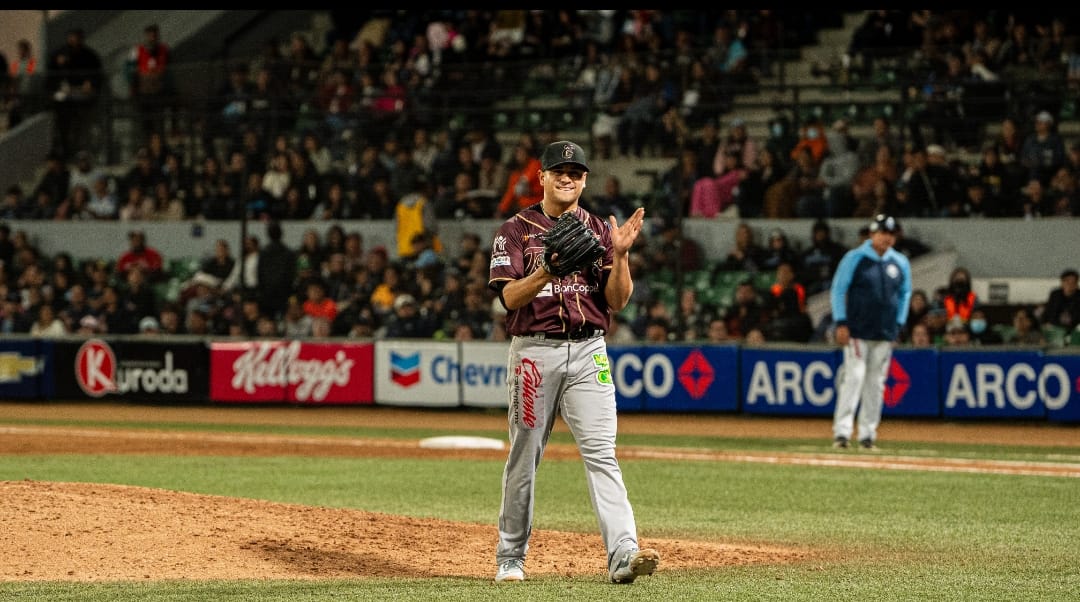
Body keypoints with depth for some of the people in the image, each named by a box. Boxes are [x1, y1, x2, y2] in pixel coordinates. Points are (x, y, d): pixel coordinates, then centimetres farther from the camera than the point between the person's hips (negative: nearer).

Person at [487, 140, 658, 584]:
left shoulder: (600, 231, 10)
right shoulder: (516, 230, 3)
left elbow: (617, 301, 3)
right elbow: (511, 296, -9)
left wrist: (620, 254, -13)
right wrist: (548, 270, -27)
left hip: (588, 352, 1)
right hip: (534, 351, -1)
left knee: (601, 452, -11)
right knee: (524, 458, 6)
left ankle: (623, 554, -23)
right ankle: (510, 556, 19)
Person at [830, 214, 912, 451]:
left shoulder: (900, 263, 8)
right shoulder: (854, 258, -4)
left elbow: (905, 294, 19)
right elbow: (838, 290, -3)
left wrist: (899, 323, 9)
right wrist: (841, 323, -10)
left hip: (885, 334, 4)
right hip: (857, 332, -4)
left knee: (876, 383, 5)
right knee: (854, 378, -12)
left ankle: (867, 434, 9)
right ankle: (841, 432, -13)